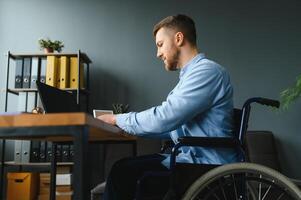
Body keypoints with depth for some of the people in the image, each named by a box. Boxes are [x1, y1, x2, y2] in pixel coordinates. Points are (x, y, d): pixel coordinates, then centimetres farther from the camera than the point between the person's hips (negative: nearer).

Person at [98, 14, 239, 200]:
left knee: (124, 171, -16)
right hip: (192, 156, 9)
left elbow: (164, 118, -22)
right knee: (124, 166, 1)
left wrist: (118, 119, -7)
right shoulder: (193, 73, 18)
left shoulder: (207, 71, -14)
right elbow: (172, 126, 18)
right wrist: (127, 126, 13)